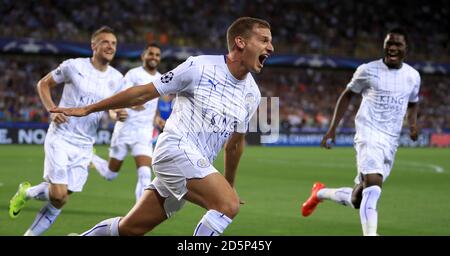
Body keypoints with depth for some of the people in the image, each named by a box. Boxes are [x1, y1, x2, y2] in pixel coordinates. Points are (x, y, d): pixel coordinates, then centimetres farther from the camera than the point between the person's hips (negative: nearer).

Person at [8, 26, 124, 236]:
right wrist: (52, 110, -11)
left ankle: (31, 234, 20)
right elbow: (43, 84, 4)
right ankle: (26, 193, 15)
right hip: (60, 138, -4)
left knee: (60, 200, 3)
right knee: (58, 195, -15)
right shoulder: (74, 66, -7)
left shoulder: (116, 78, 4)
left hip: (84, 145, 5)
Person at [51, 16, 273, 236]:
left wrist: (229, 183, 31)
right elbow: (144, 93, -2)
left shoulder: (252, 94, 9)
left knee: (128, 229, 9)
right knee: (228, 205, -26)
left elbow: (235, 143, 24)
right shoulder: (199, 67, -10)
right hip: (176, 150, -7)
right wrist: (87, 109, 3)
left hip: (198, 166, 7)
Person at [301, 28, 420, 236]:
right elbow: (348, 95, 10)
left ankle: (321, 193, 36)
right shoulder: (368, 70, -2)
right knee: (373, 187, -28)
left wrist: (413, 122, 3)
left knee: (357, 200, 9)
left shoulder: (413, 76, 8)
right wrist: (332, 129, 6)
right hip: (368, 135, -5)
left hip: (391, 142, 5)